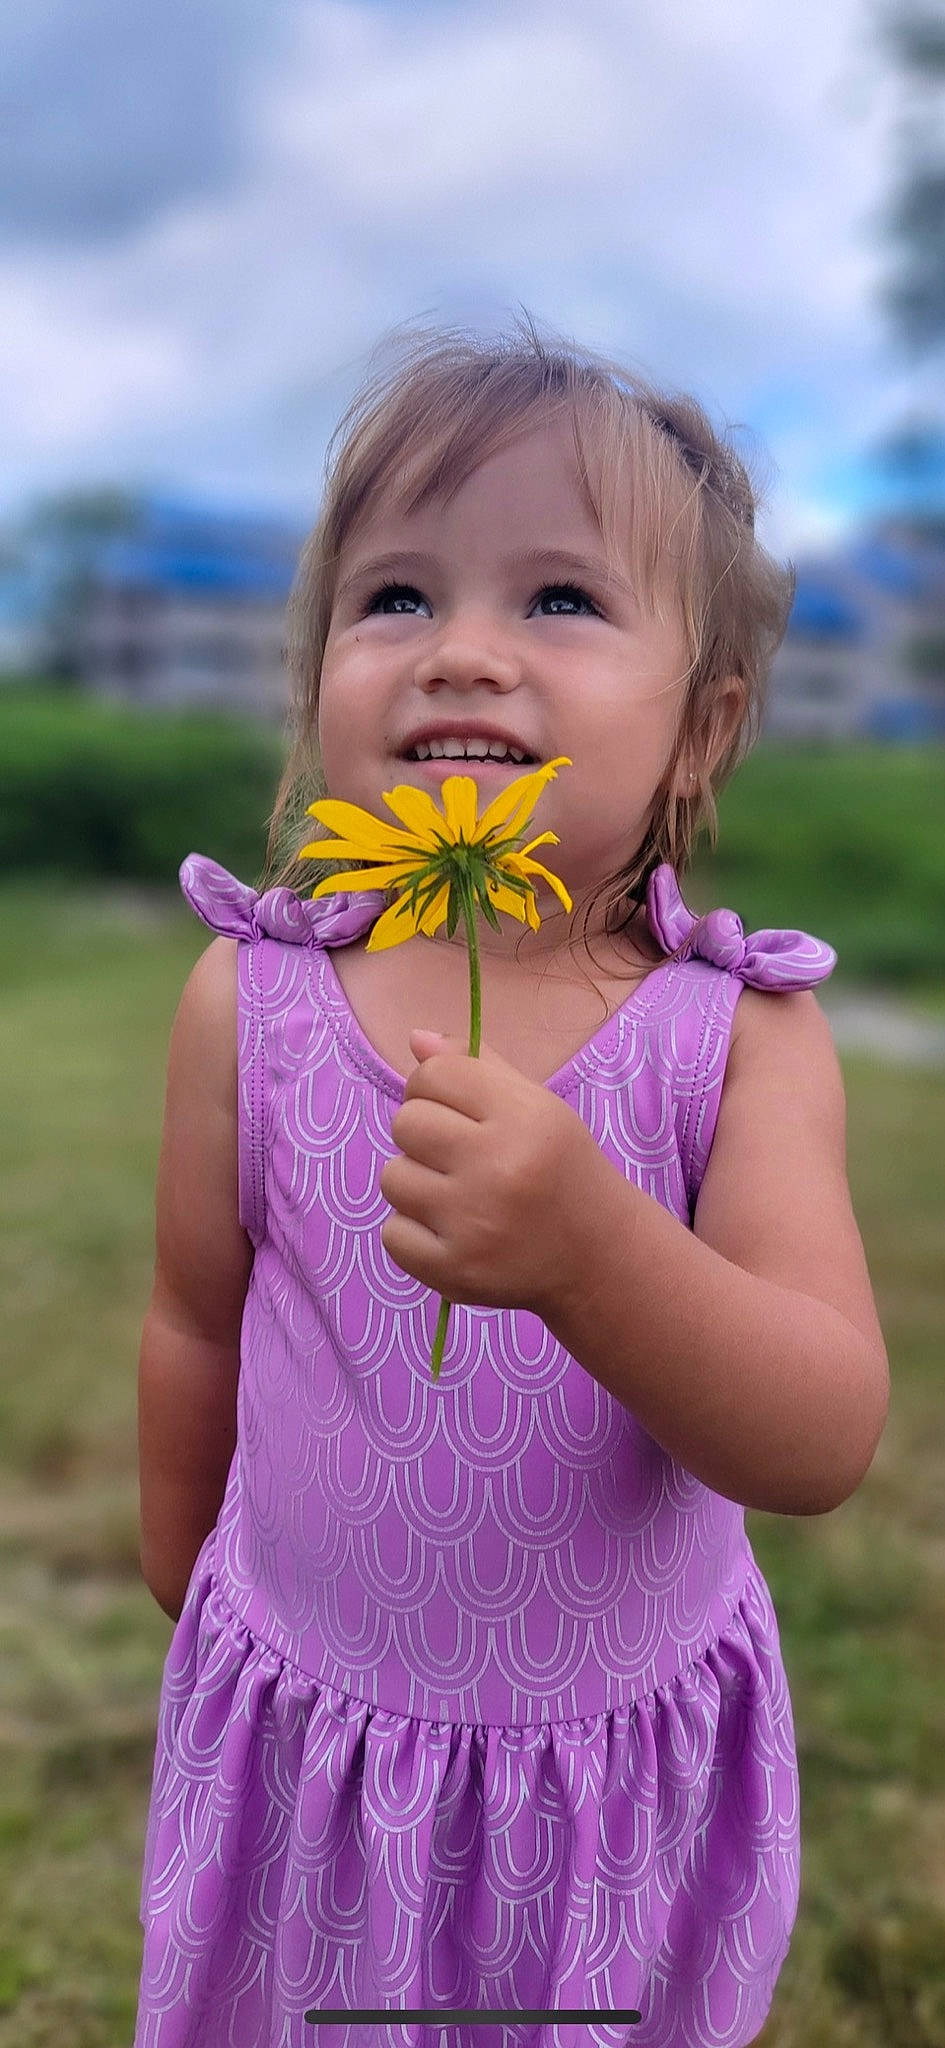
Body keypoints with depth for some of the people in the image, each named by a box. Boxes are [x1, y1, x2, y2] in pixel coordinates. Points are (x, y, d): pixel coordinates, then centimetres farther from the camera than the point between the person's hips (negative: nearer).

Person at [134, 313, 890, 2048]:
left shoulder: (743, 1030, -18)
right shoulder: (249, 998, -15)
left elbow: (828, 1444, -24)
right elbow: (198, 1328, -1)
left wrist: (589, 1246, -42)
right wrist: (186, 1586, 14)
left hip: (631, 1768, 0)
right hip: (301, 1735, 1)